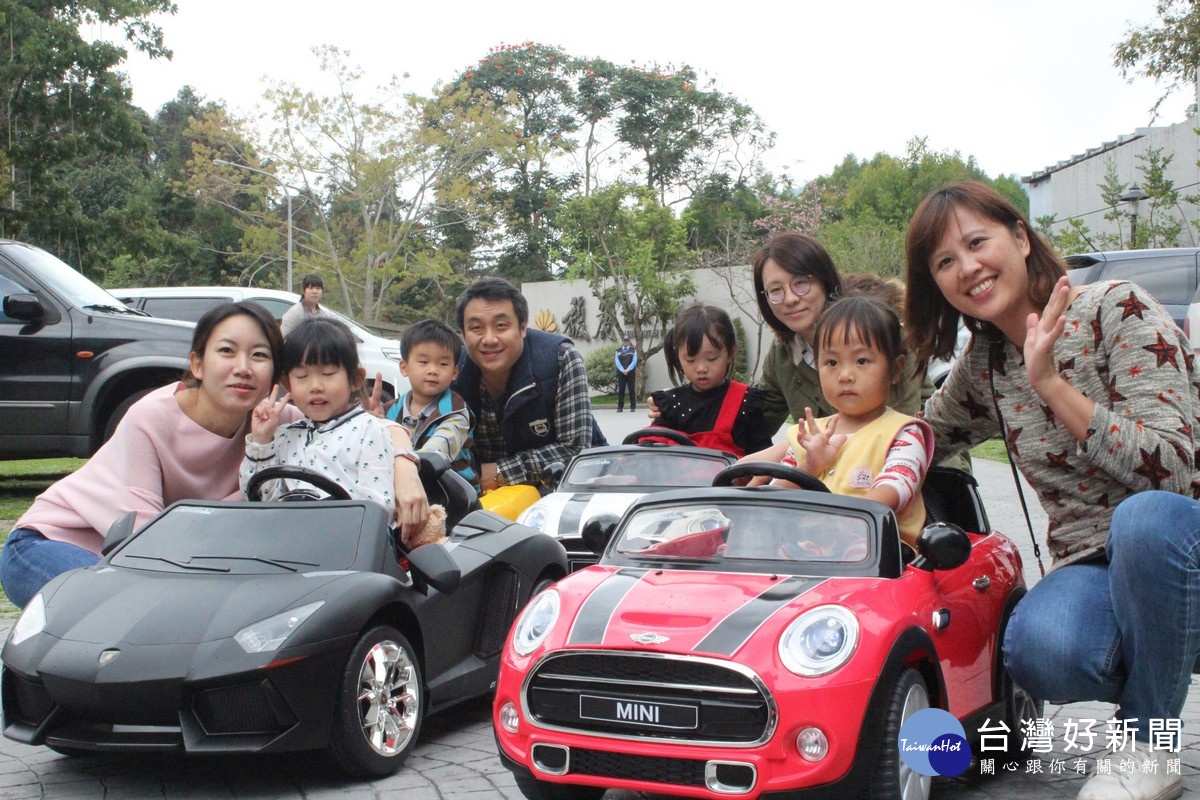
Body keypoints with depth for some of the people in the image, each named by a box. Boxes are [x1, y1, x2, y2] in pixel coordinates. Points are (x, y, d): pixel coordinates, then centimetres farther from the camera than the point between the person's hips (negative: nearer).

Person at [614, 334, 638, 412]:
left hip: (631, 372, -1)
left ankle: (633, 407, 4)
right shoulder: (618, 350, 7)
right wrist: (623, 370, -14)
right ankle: (620, 407, 2)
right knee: (620, 390, 0)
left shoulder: (633, 350, 4)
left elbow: (634, 361, -4)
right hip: (621, 372, 1)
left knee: (632, 390, 0)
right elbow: (617, 361, 0)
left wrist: (628, 370, -15)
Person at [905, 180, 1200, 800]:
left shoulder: (1117, 307, -10)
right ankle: (1149, 683, 5)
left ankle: (1144, 747, -15)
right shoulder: (983, 367, 7)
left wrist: (1050, 383, -24)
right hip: (1091, 570, 3)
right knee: (1038, 649, -33)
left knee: (1145, 516, -39)